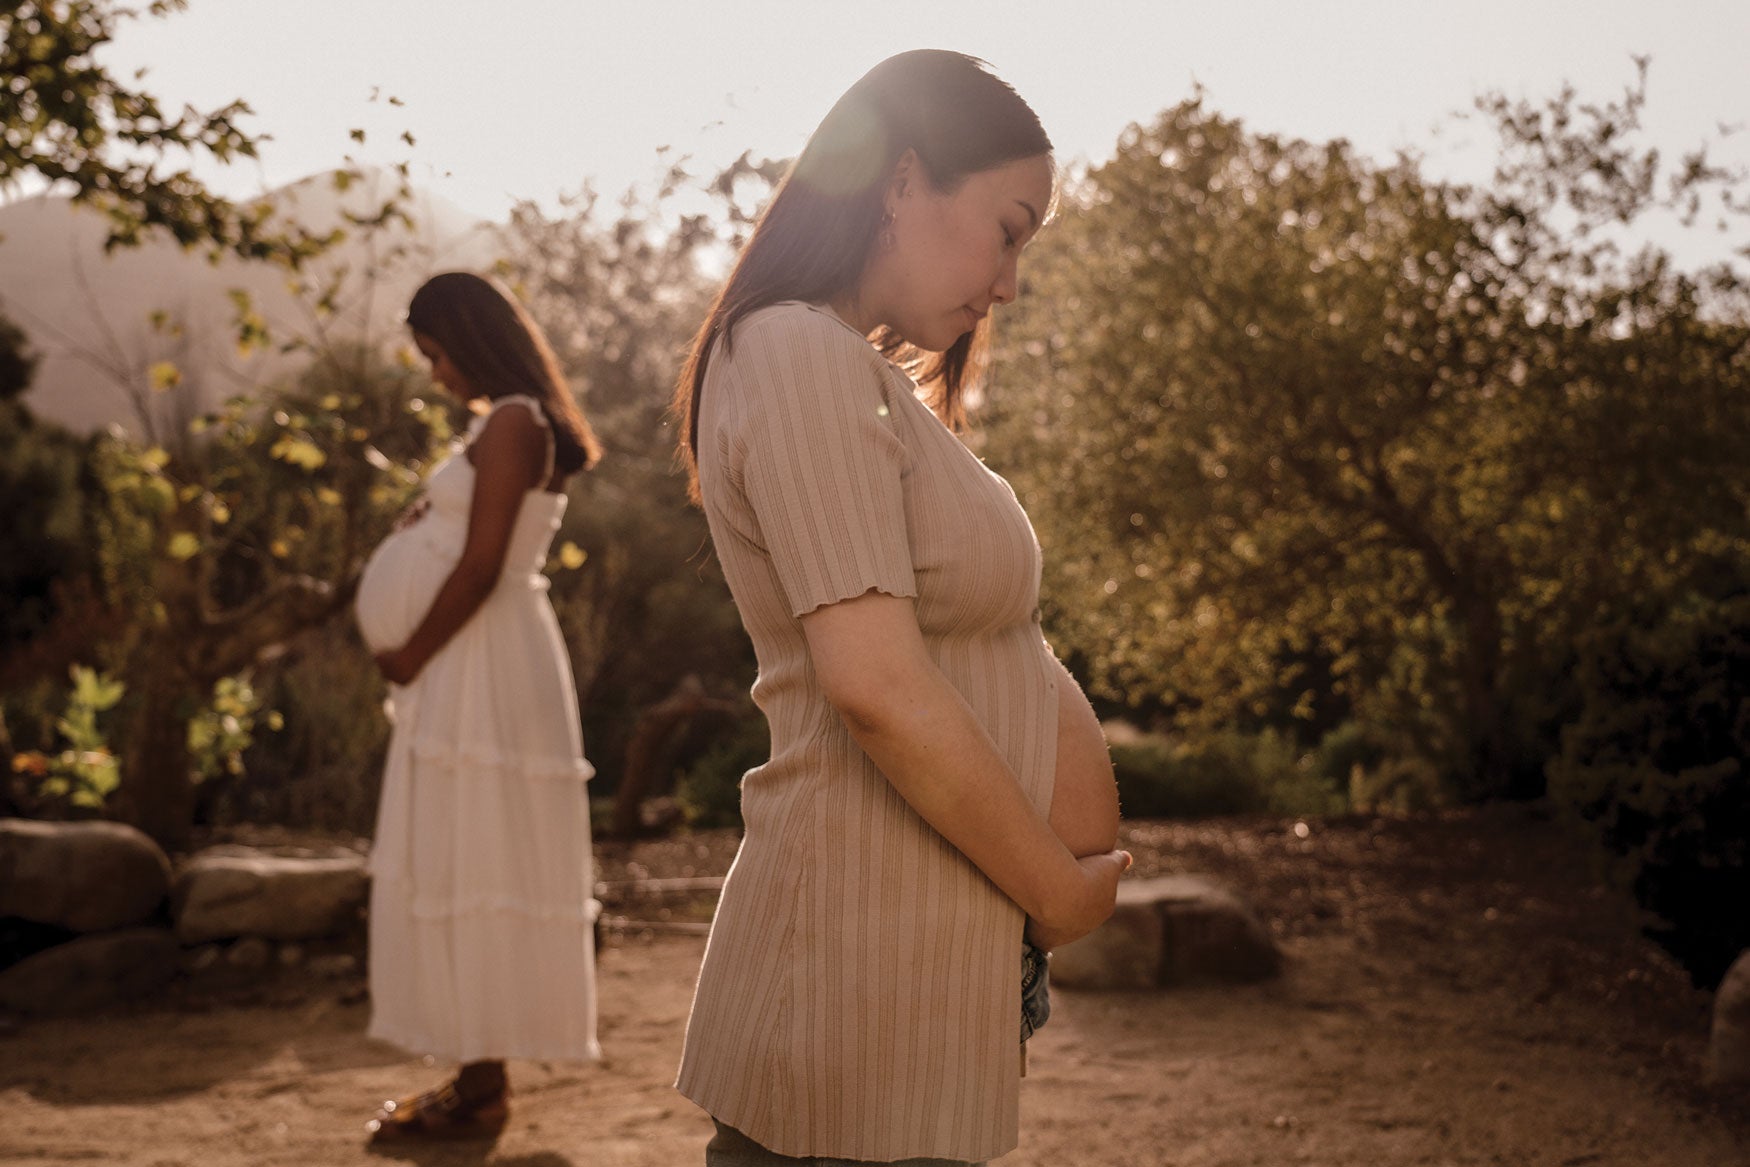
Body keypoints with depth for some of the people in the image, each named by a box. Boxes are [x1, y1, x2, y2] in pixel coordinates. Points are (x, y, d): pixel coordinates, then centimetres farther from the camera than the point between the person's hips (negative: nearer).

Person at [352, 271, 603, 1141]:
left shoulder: (511, 424, -14)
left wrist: (410, 655, -9)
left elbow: (480, 569, -20)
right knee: (465, 871, 12)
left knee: (472, 867, -5)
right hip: (475, 669, 10)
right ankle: (478, 1076, 19)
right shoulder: (508, 424, 17)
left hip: (487, 673, -10)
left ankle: (482, 1090, 2)